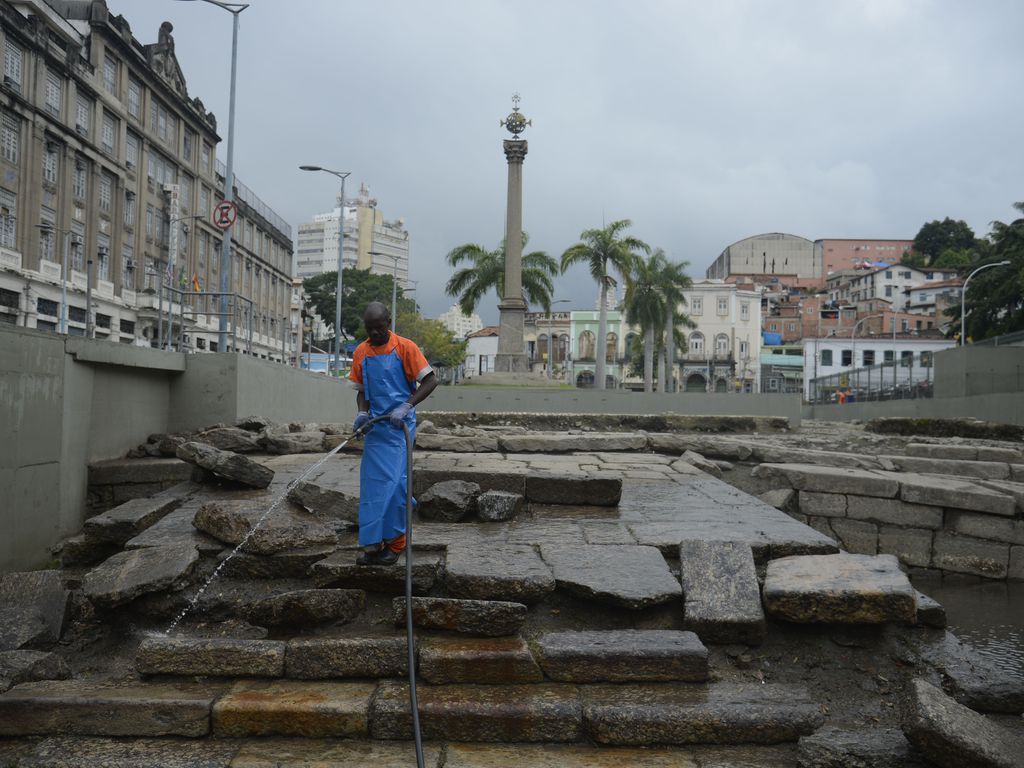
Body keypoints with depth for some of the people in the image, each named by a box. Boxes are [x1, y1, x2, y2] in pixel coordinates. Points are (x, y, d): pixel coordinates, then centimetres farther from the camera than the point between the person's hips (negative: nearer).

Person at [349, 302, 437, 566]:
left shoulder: (405, 348, -6)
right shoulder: (360, 352, 8)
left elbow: (430, 381, -8)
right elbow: (361, 390, 15)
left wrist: (406, 407, -18)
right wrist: (362, 413, -5)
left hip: (399, 425, -5)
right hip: (375, 426, 5)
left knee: (394, 482, -8)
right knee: (372, 484, 2)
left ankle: (394, 543, 2)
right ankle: (373, 545, 6)